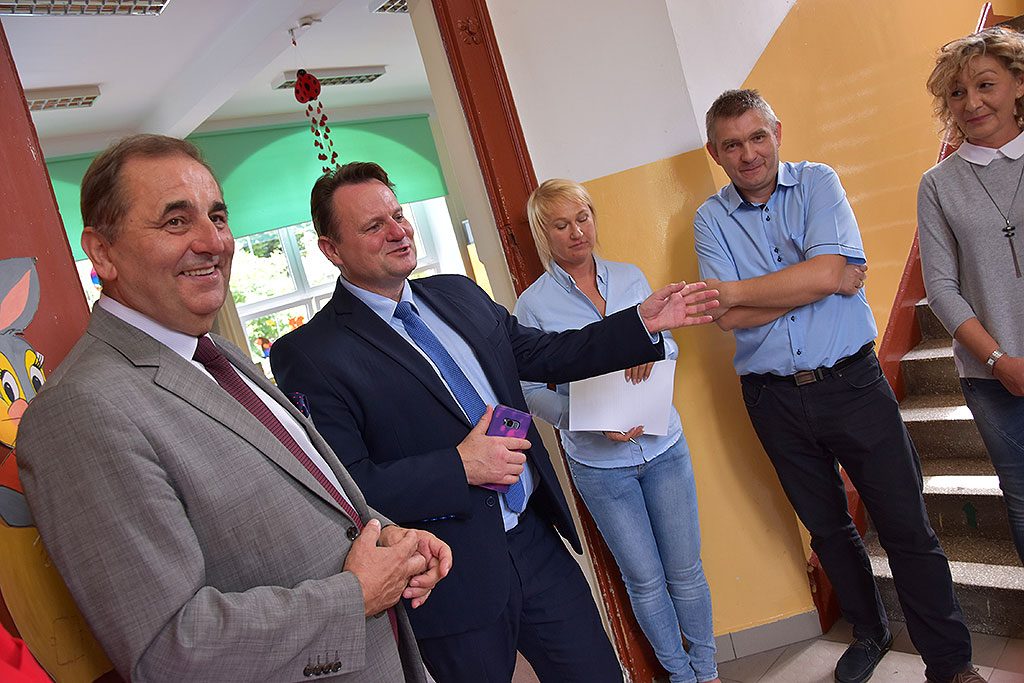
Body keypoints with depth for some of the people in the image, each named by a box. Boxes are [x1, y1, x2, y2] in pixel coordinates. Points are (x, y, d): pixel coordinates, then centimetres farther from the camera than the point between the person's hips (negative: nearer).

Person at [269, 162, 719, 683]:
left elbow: (544, 355, 14)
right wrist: (459, 467, -23)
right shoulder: (309, 356, -14)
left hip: (537, 540, 6)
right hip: (454, 581, -5)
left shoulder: (458, 293, 7)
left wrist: (643, 323, 7)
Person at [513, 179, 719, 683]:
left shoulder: (631, 278, 3)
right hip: (599, 463, -2)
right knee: (645, 580, 11)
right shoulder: (534, 304, -7)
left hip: (664, 445, 3)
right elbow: (532, 388, -7)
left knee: (686, 570, 12)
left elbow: (670, 348, 8)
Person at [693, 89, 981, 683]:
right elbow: (729, 318, -11)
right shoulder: (710, 219, 1)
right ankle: (871, 633, 40)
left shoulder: (817, 183, -1)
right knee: (828, 528, 17)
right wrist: (825, 283, -13)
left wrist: (733, 289, -13)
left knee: (907, 527, 2)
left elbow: (826, 271, -18)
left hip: (851, 382, -1)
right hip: (775, 401, 2)